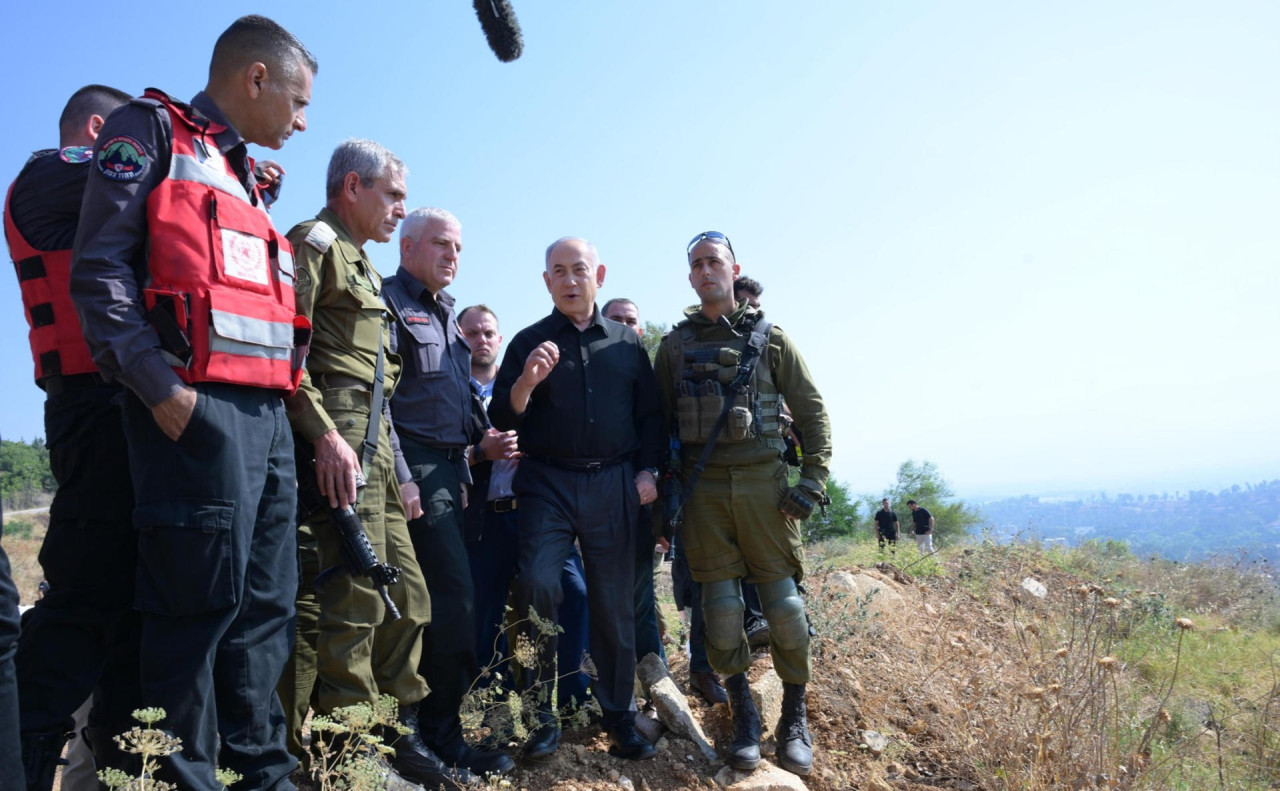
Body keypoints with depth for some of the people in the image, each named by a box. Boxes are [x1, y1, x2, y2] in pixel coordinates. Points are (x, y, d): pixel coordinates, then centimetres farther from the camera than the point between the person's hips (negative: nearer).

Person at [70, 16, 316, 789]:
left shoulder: (245, 179, 26)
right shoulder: (151, 131, 3)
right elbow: (100, 268, -9)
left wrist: (288, 395, 15)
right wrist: (159, 386, -18)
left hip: (268, 413, 8)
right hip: (195, 408, -8)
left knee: (266, 605, 9)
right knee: (198, 602, -6)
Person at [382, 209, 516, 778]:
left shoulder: (446, 317, 23)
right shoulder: (389, 304, -5)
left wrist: (480, 443, 11)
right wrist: (400, 477, -21)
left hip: (451, 470, 9)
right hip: (418, 468, -9)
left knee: (439, 598, 11)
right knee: (455, 594, -11)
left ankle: (424, 719, 22)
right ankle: (442, 736, 1)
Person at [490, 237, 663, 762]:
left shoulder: (626, 344, 12)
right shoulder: (529, 342, 8)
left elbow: (649, 414, 14)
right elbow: (502, 417, 1)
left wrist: (648, 471, 1)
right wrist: (526, 382, -17)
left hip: (613, 484, 1)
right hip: (547, 482, -1)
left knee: (615, 602, 4)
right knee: (537, 584, -18)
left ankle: (619, 717, 16)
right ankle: (541, 713, -1)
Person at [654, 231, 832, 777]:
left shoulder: (769, 338, 6)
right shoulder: (675, 345, 10)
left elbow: (812, 412, 6)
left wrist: (812, 481, -3)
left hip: (763, 482, -1)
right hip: (702, 487, 1)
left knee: (781, 598, 0)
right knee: (721, 603, 1)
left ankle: (794, 717, 19)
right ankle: (743, 715, 19)